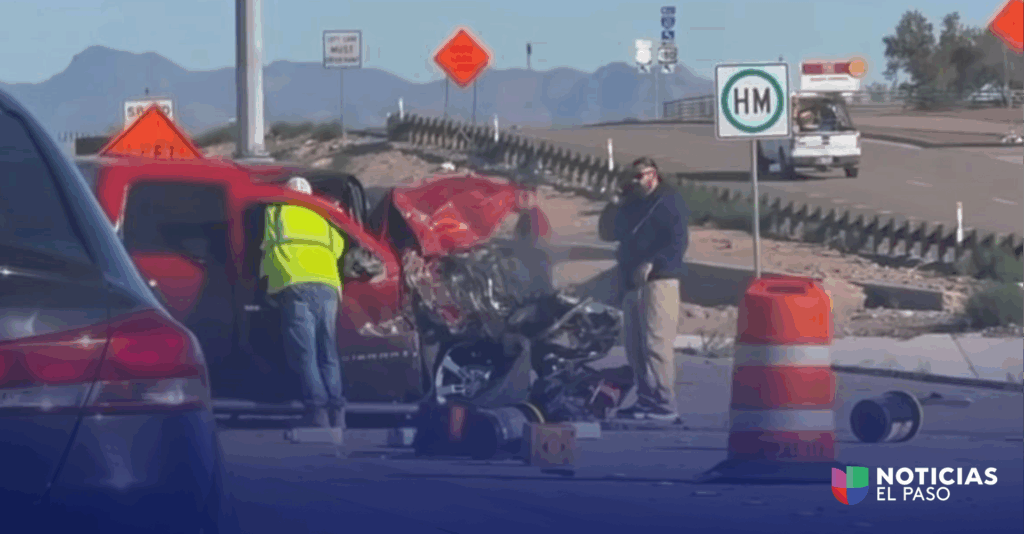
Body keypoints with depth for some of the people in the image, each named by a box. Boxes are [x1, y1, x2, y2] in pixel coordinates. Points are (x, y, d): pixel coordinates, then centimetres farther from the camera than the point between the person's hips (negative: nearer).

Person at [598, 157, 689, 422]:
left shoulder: (668, 201, -2)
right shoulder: (633, 204, 23)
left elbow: (678, 241, -12)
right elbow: (608, 232, 24)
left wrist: (652, 264, -20)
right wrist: (615, 205, 9)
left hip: (658, 281, -9)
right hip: (632, 284, 9)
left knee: (656, 342, -15)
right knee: (635, 346, 8)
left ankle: (664, 405, -18)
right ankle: (647, 400, 14)